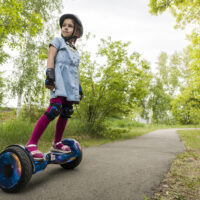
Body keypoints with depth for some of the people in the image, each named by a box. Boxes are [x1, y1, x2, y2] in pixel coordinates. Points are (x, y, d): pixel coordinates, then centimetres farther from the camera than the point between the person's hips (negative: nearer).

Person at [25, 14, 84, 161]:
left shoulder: (76, 51, 28)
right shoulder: (58, 41, 13)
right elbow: (51, 58, -1)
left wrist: (79, 88, 21)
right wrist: (50, 74, -16)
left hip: (71, 84, 7)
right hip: (59, 80, -6)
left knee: (66, 113, 3)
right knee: (54, 109, -23)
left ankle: (57, 143, 15)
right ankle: (31, 144, -20)